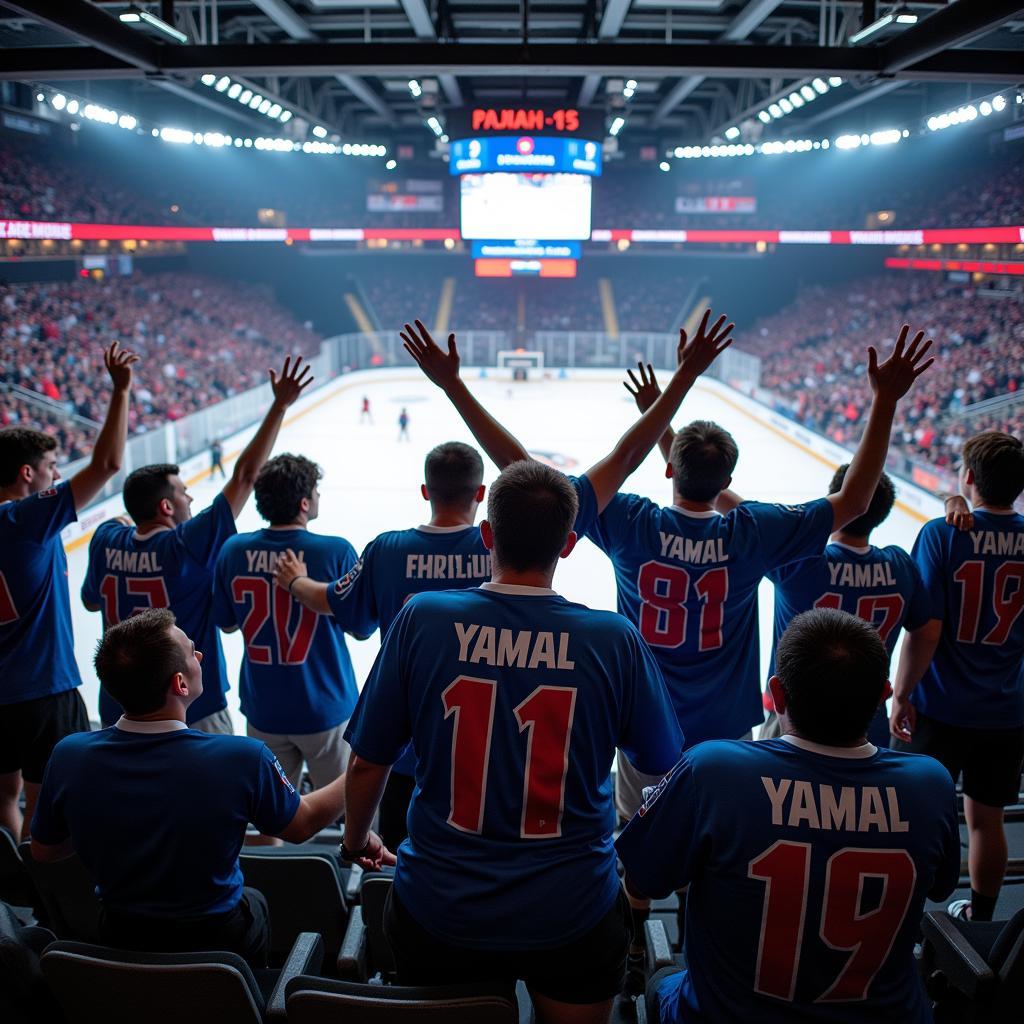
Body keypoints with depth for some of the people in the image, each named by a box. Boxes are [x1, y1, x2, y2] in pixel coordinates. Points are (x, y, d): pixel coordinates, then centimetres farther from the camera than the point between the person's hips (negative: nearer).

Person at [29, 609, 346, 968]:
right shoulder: (242, 759, -30)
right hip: (216, 942, -2)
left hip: (119, 940, 3)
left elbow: (43, 851, -3)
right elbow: (301, 825, -11)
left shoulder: (69, 757, -22)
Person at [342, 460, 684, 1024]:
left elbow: (367, 764, -5)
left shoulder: (422, 618, -13)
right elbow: (663, 764, 0)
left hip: (437, 914, 1)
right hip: (574, 915, 0)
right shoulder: (615, 639, -13)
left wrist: (356, 839, 16)